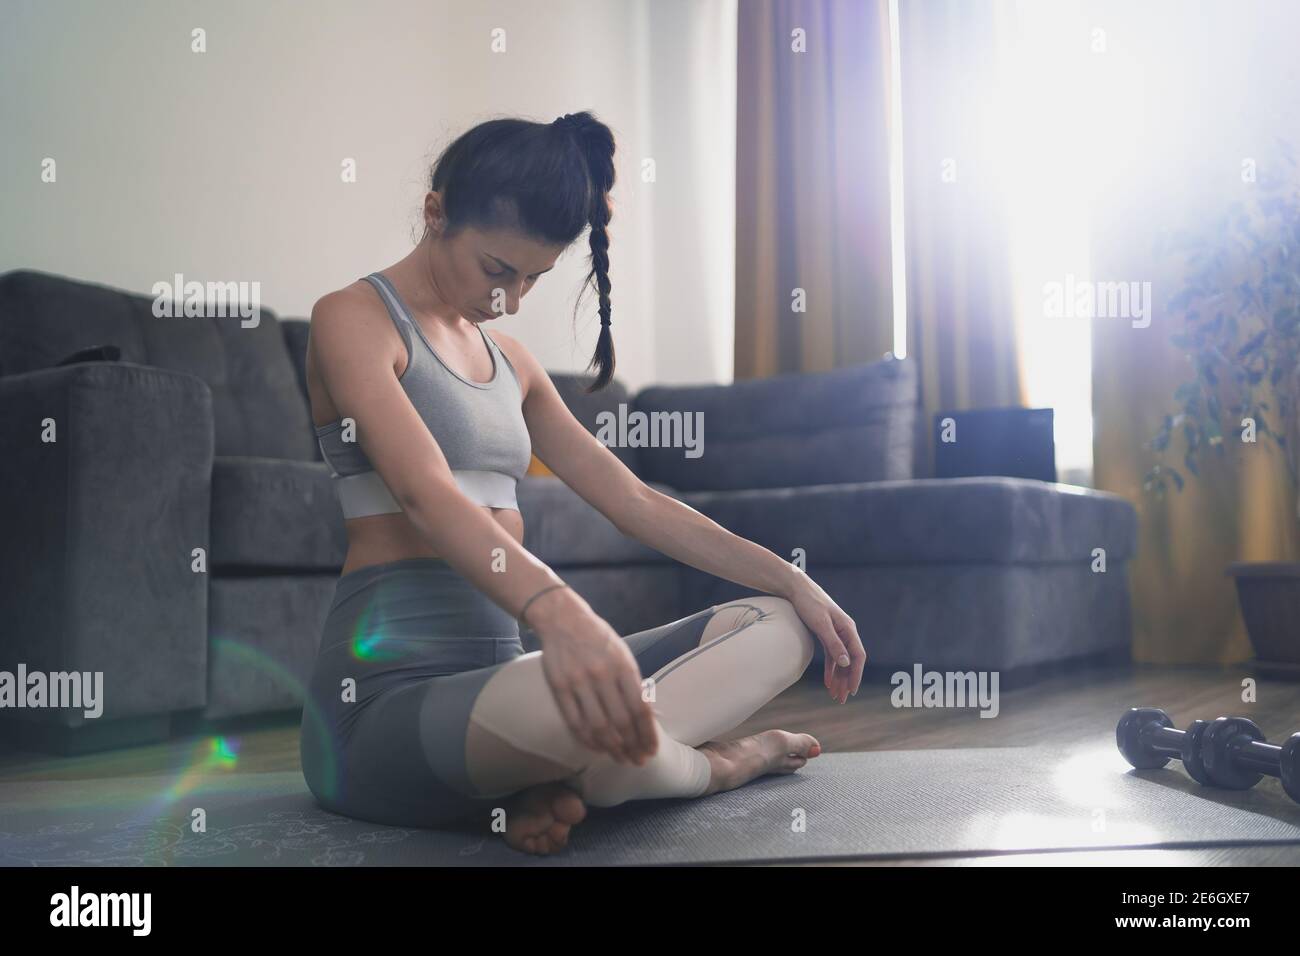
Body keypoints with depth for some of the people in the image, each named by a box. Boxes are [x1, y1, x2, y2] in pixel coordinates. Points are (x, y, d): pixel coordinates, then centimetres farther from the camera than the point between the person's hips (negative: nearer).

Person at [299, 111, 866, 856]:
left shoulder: (510, 362, 19)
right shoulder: (354, 319, -3)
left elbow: (633, 500, 17)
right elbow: (423, 492, -22)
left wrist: (792, 580, 8)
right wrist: (557, 611, -39)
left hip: (501, 668, 8)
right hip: (388, 695, -7)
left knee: (780, 628, 0)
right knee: (579, 708, -39)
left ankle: (568, 778, -20)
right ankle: (716, 763, -4)